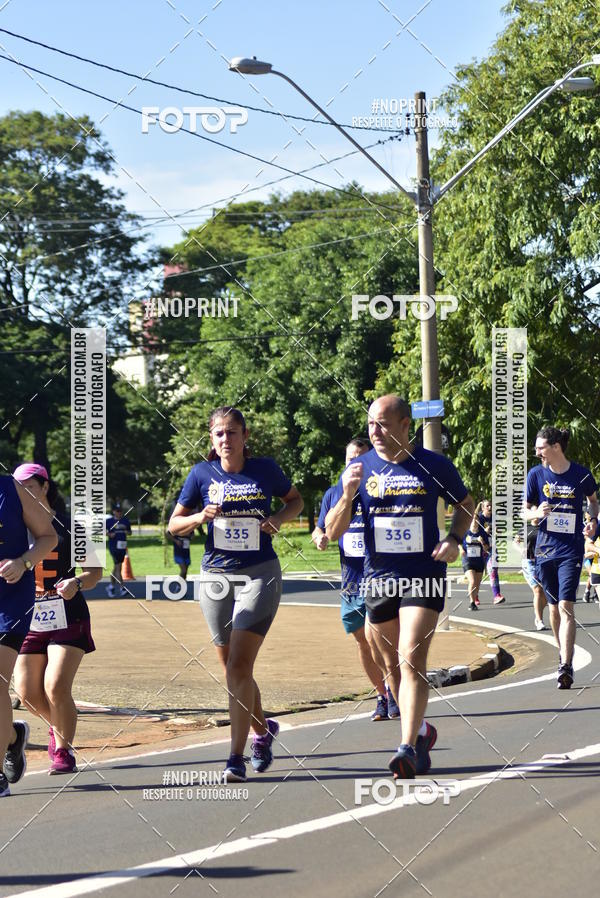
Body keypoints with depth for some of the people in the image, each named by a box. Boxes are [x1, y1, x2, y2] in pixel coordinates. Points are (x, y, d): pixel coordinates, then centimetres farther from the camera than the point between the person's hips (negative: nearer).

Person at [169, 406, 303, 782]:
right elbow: (174, 524, 8)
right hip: (216, 577, 3)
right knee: (232, 668, 11)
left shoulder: (265, 469, -1)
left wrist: (279, 518, -4)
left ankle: (236, 758, -12)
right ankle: (263, 730, 38)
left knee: (239, 667, -14)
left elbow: (296, 500, 16)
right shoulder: (202, 474, 2)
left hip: (260, 574, -3)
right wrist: (200, 517, -12)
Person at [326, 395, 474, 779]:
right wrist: (347, 497, -18)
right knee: (394, 664, 13)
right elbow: (334, 532, 0)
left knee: (412, 658, -17)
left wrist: (454, 540, -5)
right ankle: (420, 730, 35)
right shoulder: (359, 470, 1)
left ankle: (408, 749, -22)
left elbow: (466, 504, 13)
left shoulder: (434, 466, -3)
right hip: (379, 578, 4)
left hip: (424, 577, -3)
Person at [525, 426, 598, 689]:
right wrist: (536, 513, -15)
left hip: (571, 550, -3)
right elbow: (525, 510, 8)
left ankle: (566, 667, -18)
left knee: (566, 606, -14)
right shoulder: (536, 474, 0)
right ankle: (563, 653, 32)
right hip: (545, 548, 3)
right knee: (554, 607, 12)